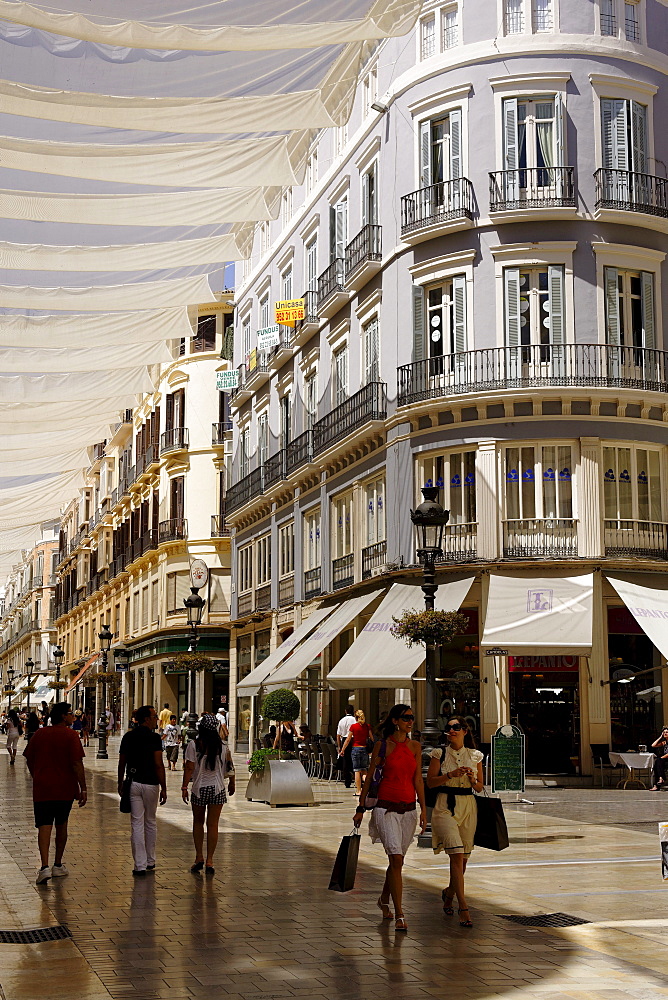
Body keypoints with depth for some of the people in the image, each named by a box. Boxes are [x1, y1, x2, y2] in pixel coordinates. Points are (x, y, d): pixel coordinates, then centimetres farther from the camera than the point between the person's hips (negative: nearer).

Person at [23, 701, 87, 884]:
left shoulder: (39, 734, 4)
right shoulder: (70, 736, -8)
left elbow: (30, 761, 11)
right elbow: (77, 764, -13)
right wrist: (83, 789, -8)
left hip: (42, 789, 1)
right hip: (65, 789, -1)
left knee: (44, 827, -3)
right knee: (61, 825, 16)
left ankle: (45, 867, -18)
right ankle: (58, 865, 24)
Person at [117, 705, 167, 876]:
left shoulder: (128, 737, 4)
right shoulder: (154, 738, -9)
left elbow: (121, 763, 8)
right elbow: (158, 765, -14)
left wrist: (120, 784, 20)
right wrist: (163, 788, -10)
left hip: (133, 783, 2)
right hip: (151, 784, -2)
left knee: (137, 824, 1)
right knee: (150, 822, 14)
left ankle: (140, 865, -2)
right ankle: (150, 862, 24)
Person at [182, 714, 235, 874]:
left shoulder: (194, 745, -10)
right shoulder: (223, 747, -4)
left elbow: (189, 768, -12)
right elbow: (229, 768, 5)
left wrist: (184, 787, -6)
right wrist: (232, 783, 22)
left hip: (199, 789, -1)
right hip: (217, 789, 1)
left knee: (198, 822, 17)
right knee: (212, 824, 4)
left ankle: (199, 857, 16)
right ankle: (209, 861, 4)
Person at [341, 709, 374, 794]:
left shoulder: (353, 726, -4)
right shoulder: (367, 726, 2)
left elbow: (348, 740, -1)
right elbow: (372, 738, 1)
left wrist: (342, 750, 7)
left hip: (355, 748, -2)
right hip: (365, 749, 2)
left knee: (357, 770, 3)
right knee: (364, 769, 15)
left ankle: (358, 790, 2)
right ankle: (365, 778, -16)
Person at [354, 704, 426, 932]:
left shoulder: (415, 747, 8)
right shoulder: (382, 745, -2)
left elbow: (418, 779, 6)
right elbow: (369, 777, 3)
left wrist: (423, 809, -1)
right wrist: (361, 808, 5)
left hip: (408, 809, 4)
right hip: (386, 807, -4)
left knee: (396, 860, 12)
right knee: (396, 859, -15)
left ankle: (384, 899, 37)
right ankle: (399, 915, -13)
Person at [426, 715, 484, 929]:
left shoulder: (475, 756, 8)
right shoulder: (440, 754, 2)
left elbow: (480, 787, 12)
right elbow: (430, 781, -3)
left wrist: (472, 779, -9)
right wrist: (451, 775, -15)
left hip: (468, 807, 3)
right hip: (445, 806, -3)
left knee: (463, 857, 10)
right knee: (456, 854, -17)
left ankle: (449, 892, 39)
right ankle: (463, 907, -18)